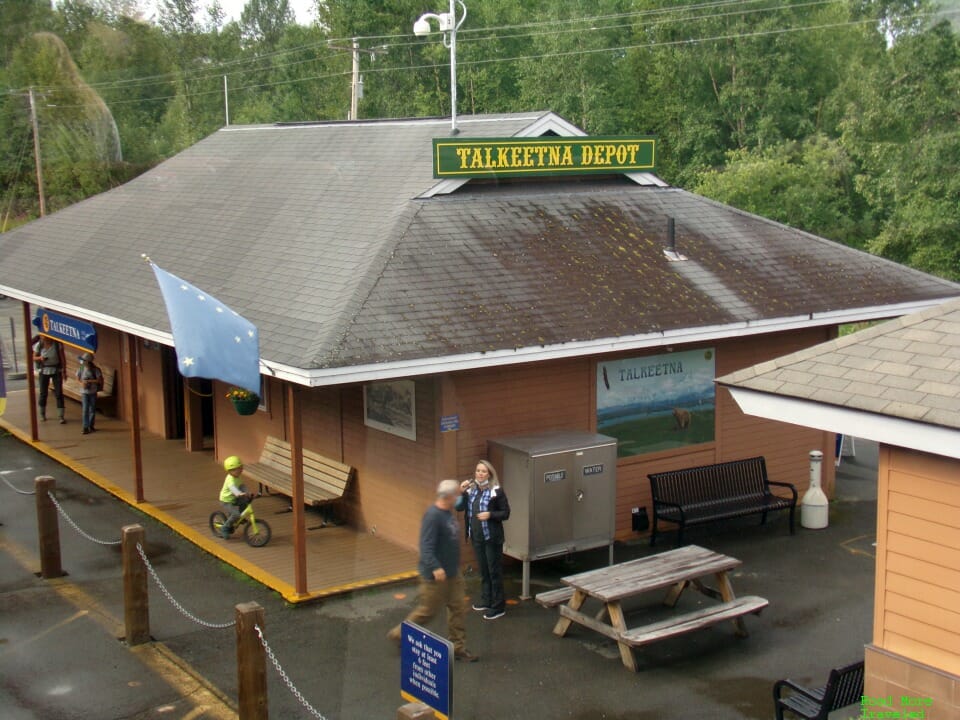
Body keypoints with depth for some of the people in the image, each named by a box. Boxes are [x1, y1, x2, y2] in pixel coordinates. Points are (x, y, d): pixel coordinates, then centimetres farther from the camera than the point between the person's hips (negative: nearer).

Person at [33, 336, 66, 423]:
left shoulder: (57, 344, -14)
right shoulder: (38, 346, -8)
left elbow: (63, 358, -8)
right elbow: (34, 358, 3)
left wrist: (64, 371, -11)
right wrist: (40, 358, -20)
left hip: (56, 371, -2)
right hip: (44, 371, 2)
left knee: (59, 393, -5)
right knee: (43, 393, 11)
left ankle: (61, 416, -1)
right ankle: (42, 414, 30)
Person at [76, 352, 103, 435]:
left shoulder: (95, 370, -9)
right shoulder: (81, 369, -2)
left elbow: (99, 380, -11)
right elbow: (78, 379, 7)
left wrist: (89, 381, -19)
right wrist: (81, 383, -14)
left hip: (93, 392, -1)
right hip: (84, 392, 1)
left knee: (92, 410, 8)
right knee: (85, 409, -7)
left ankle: (91, 426, 24)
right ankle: (85, 427, -6)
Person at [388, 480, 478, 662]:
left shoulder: (449, 512, 5)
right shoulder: (433, 516, -24)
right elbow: (426, 546, -30)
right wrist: (435, 568, -40)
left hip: (453, 573, 9)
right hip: (436, 576, -9)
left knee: (458, 608, 10)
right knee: (427, 611, 5)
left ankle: (458, 647, 20)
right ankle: (399, 634, 24)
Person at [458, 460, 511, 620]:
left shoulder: (496, 491, -13)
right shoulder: (471, 489, 3)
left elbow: (506, 513, -9)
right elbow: (459, 507, 2)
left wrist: (490, 514, -24)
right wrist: (462, 493, -12)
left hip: (492, 538, -6)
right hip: (476, 537, 6)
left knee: (494, 571, 2)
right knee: (483, 570, 18)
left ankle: (498, 607, 9)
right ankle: (486, 600, 32)